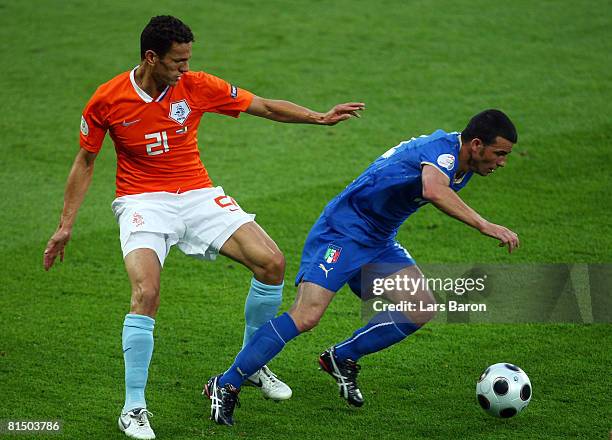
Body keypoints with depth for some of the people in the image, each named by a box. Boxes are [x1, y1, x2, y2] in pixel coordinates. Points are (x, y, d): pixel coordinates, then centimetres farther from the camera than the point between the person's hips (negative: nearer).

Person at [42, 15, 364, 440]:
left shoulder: (198, 87, -5)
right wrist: (66, 225, 3)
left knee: (272, 262, -12)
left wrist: (320, 117, -6)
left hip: (198, 195, 3)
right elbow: (85, 162, 4)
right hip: (142, 201, -3)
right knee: (146, 293, -27)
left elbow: (265, 106, 4)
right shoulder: (107, 100, -8)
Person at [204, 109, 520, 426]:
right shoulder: (443, 148, -23)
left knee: (422, 309, -3)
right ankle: (226, 385, -14)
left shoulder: (464, 164, 7)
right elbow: (434, 190, -46)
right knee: (305, 317, -21)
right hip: (342, 231, -10)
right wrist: (484, 226, -45)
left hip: (378, 244, 10)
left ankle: (342, 359, 10)